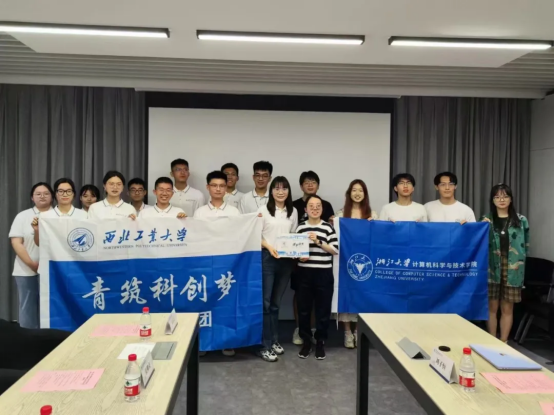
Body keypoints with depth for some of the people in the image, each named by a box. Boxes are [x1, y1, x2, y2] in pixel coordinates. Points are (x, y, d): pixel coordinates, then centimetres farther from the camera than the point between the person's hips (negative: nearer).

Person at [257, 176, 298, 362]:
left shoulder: (293, 212, 9)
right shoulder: (263, 209, -2)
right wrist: (269, 247, -19)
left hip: (286, 259, 4)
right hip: (267, 258, -4)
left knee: (276, 302, 13)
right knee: (265, 302, -3)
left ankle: (274, 340, 25)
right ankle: (264, 346, 4)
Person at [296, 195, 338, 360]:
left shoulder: (328, 227, 0)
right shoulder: (300, 227, 5)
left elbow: (335, 250, -5)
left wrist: (318, 242, -15)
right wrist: (299, 256, -12)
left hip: (324, 273, -1)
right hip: (304, 273, 1)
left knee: (323, 309, 6)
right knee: (304, 308, 7)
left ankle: (320, 342, 22)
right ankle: (306, 341, 23)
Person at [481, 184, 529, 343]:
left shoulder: (521, 220, 3)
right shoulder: (486, 220, 5)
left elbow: (525, 246, 7)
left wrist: (519, 264, 0)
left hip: (512, 270, 0)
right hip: (492, 269, 0)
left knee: (507, 309, 7)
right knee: (492, 307, 7)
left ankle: (503, 343, 20)